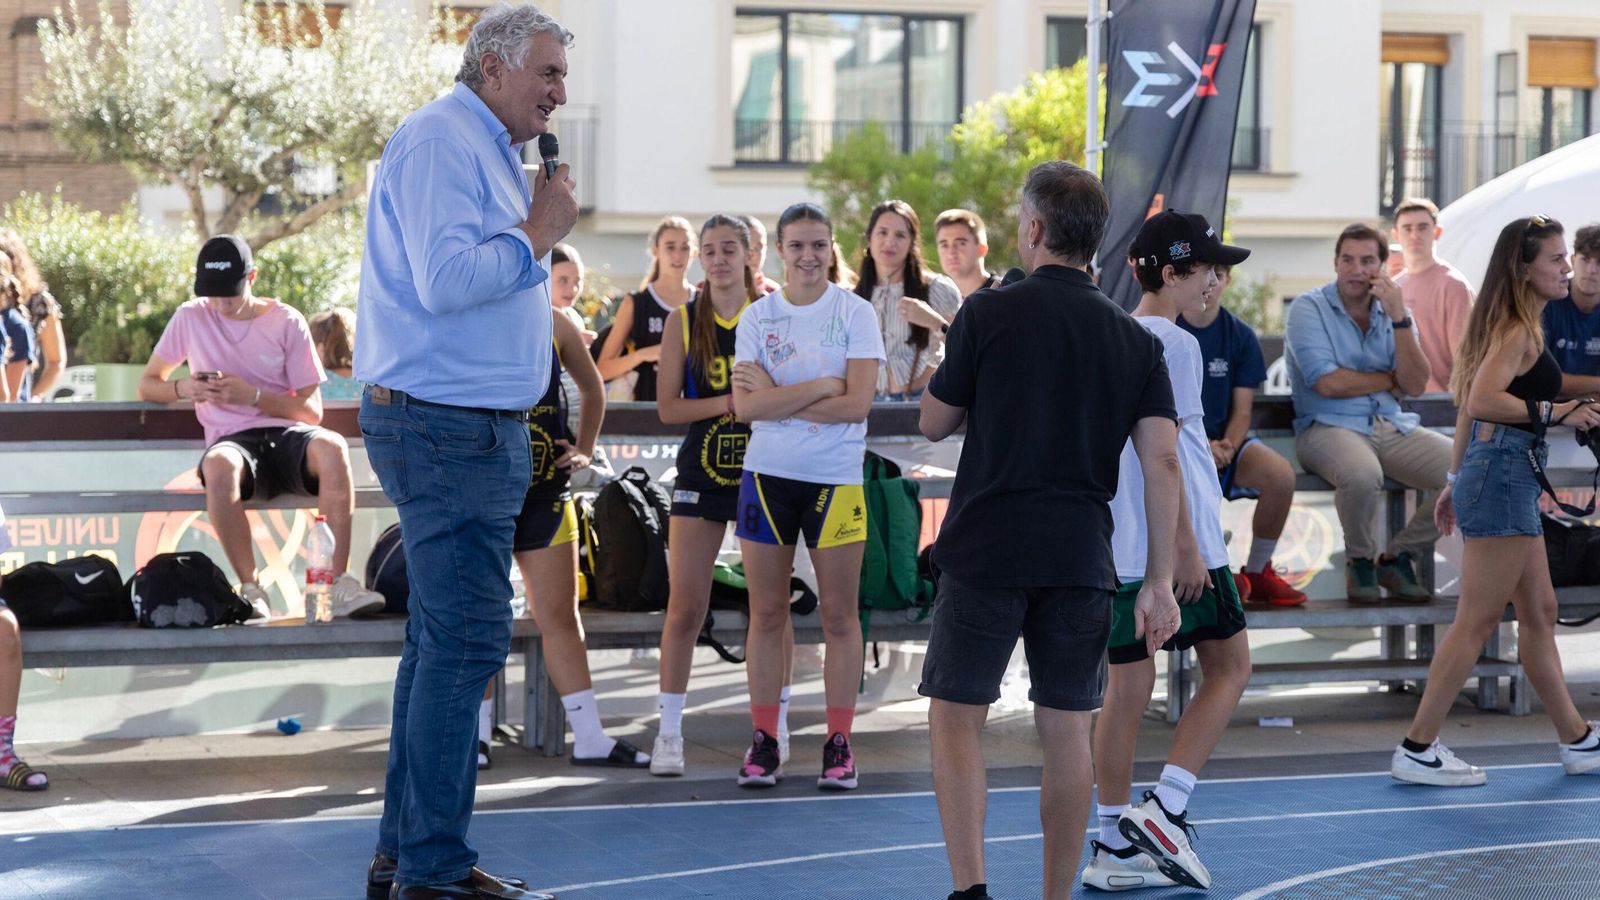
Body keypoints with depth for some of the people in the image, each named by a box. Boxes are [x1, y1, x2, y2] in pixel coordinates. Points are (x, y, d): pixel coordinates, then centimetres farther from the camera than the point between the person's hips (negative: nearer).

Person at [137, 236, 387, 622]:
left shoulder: (286, 322, 7)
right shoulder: (190, 319, 11)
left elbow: (312, 410, 4)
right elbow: (147, 387, 19)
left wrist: (253, 396, -11)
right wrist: (184, 388, -3)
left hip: (288, 433, 0)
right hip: (233, 441, 0)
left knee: (331, 446, -37)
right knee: (219, 467, -40)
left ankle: (339, 581, -35)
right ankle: (250, 588, -31)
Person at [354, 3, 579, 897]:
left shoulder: (487, 150, 20)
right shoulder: (442, 140, -13)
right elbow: (445, 280, -25)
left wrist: (535, 233, 10)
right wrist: (536, 235, -13)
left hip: (476, 428, 11)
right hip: (449, 427, -11)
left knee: (443, 640, 13)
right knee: (464, 640, -11)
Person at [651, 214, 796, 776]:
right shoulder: (684, 321, 3)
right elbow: (667, 407, -1)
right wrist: (728, 402, -15)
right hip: (701, 472, 0)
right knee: (684, 607, -3)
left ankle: (776, 727, 16)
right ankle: (669, 733, 4)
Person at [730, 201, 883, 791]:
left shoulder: (854, 313, -1)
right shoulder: (758, 317, 4)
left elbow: (857, 403, -12)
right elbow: (745, 406, -8)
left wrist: (778, 398, -11)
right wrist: (820, 387, -13)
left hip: (836, 479, -2)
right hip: (768, 476, 2)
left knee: (840, 615, 1)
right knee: (766, 614, 4)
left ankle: (839, 743, 8)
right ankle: (764, 741, 11)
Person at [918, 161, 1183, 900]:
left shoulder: (988, 313, -4)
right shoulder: (1135, 340, 6)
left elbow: (934, 422, 6)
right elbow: (1162, 462, -1)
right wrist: (1160, 581, 0)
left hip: (985, 550, -3)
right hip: (1081, 561, 3)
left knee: (956, 718, 4)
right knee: (1066, 732, 10)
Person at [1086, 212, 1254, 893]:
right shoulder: (1173, 345, -12)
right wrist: (1186, 546, -17)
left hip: (1118, 547, 8)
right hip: (1175, 539, -7)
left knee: (1127, 686, 8)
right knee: (1229, 667, 7)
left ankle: (1115, 844, 9)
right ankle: (1165, 809, -2)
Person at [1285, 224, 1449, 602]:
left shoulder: (1393, 312, 13)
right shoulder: (1309, 309, -2)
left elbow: (1415, 385, 0)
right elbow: (1327, 383, -14)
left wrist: (1398, 317, -9)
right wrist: (1389, 380, 0)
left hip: (1392, 427, 6)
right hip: (1329, 427, -5)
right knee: (1362, 474, -40)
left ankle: (1398, 557, 2)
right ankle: (1359, 561, -9)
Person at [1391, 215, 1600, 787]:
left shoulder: (1511, 326, 17)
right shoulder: (1518, 330, -13)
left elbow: (1470, 405, 20)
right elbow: (1482, 400, -25)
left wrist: (1458, 481, 23)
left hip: (1497, 477, 11)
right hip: (1503, 476, -11)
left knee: (1539, 614, 16)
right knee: (1477, 621, -6)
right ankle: (1418, 750, -2)